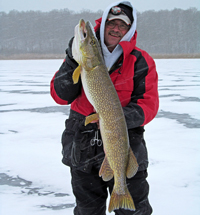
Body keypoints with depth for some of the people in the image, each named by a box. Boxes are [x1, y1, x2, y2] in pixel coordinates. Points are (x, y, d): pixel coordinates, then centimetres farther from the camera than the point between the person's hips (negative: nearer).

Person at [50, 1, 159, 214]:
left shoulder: (141, 62, 0)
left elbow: (149, 104, -7)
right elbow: (60, 96, -2)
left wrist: (124, 117, -26)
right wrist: (72, 61, -16)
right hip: (82, 148, 2)